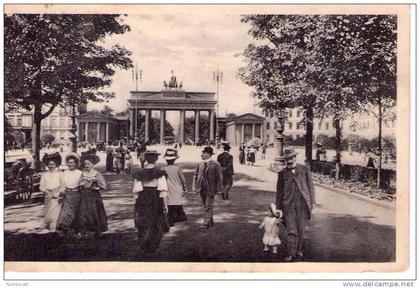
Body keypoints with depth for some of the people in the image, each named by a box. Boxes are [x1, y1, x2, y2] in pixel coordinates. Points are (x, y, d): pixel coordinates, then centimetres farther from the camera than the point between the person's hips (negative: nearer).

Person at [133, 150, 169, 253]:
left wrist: (136, 202, 9)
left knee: (143, 224, 16)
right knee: (156, 223, 12)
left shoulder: (139, 173, -1)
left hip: (142, 200, 3)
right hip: (155, 200, -3)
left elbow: (136, 190, -1)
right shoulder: (159, 173, -10)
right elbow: (163, 190, -13)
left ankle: (142, 246, 22)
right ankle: (151, 247, 11)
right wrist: (165, 204, -8)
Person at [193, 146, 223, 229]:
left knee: (208, 206, -6)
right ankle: (211, 222, 27)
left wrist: (217, 189, -10)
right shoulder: (200, 164, 7)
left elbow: (219, 178, -7)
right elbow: (196, 176, 14)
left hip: (210, 189, -6)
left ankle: (207, 223, -2)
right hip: (201, 189, 6)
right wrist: (196, 186, 6)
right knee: (206, 206, 15)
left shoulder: (215, 165, -9)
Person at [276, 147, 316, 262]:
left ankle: (299, 250, 26)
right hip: (288, 204, 0)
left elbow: (310, 185, 9)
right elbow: (279, 191, 10)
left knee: (301, 229, 8)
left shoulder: (304, 169, 6)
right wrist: (278, 208, 9)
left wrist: (312, 201, 4)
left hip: (302, 203, 1)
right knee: (291, 230, -4)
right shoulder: (282, 173, 6)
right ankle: (291, 253, 4)